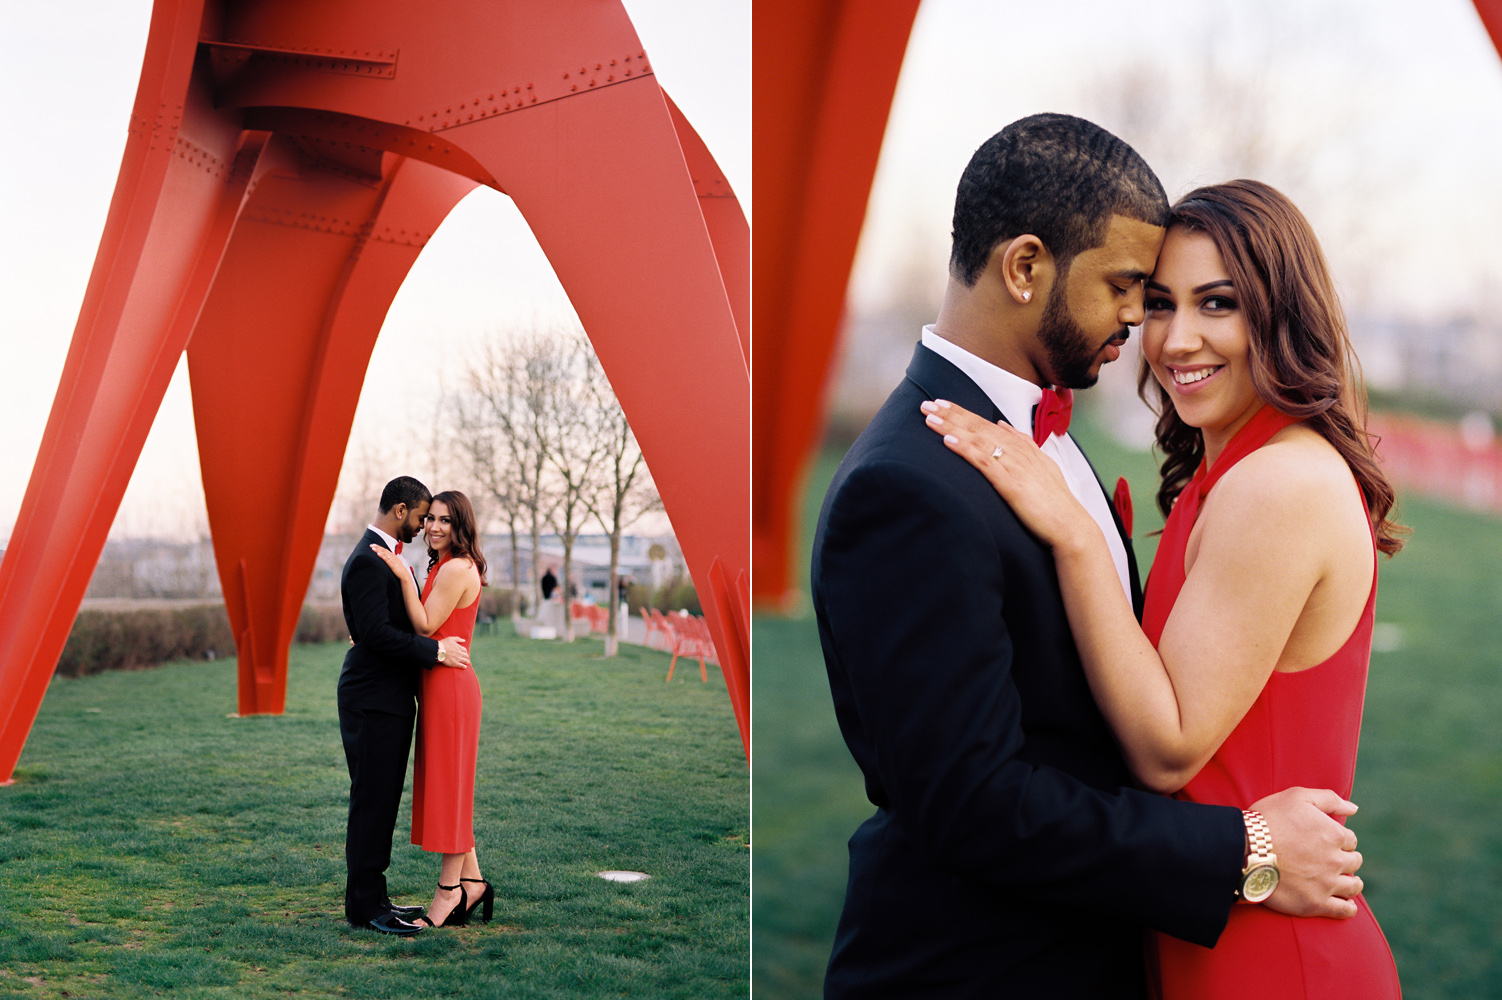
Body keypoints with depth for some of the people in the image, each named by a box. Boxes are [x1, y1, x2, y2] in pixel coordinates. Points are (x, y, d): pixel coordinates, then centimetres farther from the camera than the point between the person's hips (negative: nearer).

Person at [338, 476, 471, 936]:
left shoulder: (387, 557, 17)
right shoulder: (367, 561, -16)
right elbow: (377, 633, -23)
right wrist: (435, 651, -17)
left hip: (391, 698, 10)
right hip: (372, 703, -10)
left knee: (383, 800, 13)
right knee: (371, 801, -5)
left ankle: (372, 896, 20)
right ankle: (365, 905, 1)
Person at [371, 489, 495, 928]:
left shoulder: (457, 569, -14)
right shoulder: (449, 567, 17)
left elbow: (425, 627, -17)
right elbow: (424, 627, 16)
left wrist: (405, 576, -19)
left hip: (448, 684, -10)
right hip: (443, 683, 10)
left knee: (447, 784, -4)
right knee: (447, 785, 13)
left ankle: (449, 889, 4)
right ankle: (471, 880, 19)